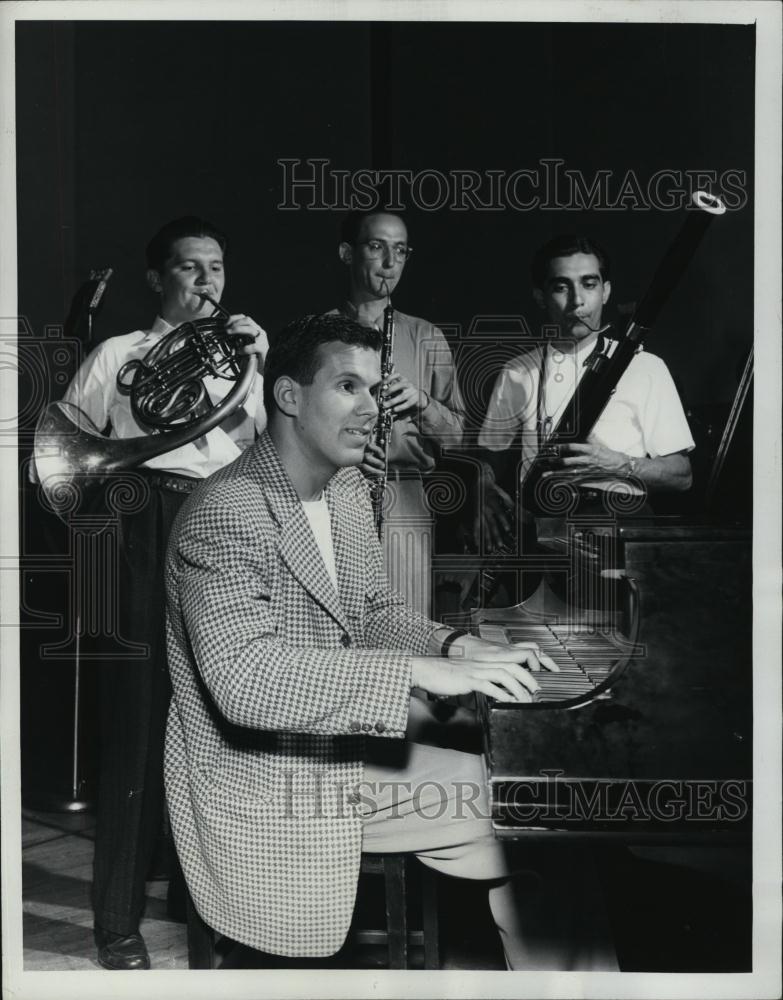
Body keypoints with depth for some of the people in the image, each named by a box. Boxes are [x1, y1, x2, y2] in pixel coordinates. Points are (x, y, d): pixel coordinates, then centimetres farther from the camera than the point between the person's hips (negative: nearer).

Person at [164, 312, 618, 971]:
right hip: (258, 789, -8)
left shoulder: (350, 490, 8)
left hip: (346, 759, 9)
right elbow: (243, 676, -32)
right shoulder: (226, 512, -21)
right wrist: (419, 672, -35)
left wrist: (459, 648, -4)